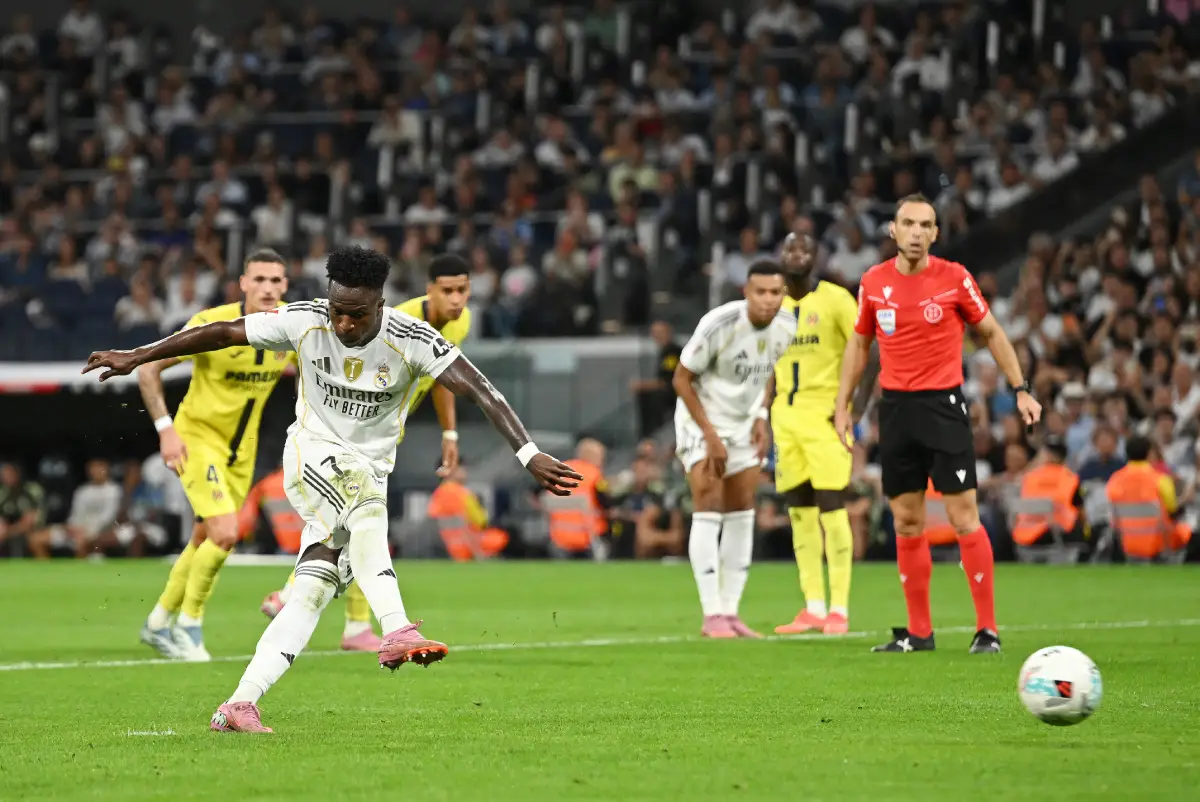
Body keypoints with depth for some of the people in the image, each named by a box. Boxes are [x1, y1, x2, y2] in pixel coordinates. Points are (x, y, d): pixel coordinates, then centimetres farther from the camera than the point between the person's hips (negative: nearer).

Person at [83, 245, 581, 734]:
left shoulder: (412, 341, -14)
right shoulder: (305, 322, -10)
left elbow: (480, 391, -20)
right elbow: (222, 333, 0)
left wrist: (530, 455, -32)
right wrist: (136, 357, 3)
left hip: (368, 479, 2)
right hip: (311, 455, -2)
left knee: (313, 592, -12)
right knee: (368, 504, -36)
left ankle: (239, 706, -13)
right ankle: (397, 632, -50)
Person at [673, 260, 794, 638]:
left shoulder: (785, 327, -9)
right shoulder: (718, 325, -27)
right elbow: (681, 378, -17)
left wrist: (761, 418, -3)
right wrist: (710, 436, -19)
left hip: (744, 423, 6)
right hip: (702, 419, -6)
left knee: (742, 514, 4)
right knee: (708, 509, -14)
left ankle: (730, 612, 10)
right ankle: (711, 616, -13)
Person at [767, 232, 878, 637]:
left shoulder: (835, 299, -6)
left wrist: (857, 405, -16)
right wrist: (767, 409, 12)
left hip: (825, 416, -6)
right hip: (786, 417, 6)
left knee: (831, 508, -10)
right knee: (798, 511, 5)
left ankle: (839, 609, -7)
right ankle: (813, 608, 10)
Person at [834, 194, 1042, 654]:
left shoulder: (954, 278, -5)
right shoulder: (873, 283, 4)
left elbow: (991, 333, 5)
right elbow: (859, 344, 17)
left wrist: (1021, 390, 1)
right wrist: (842, 404, 12)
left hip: (944, 404, -4)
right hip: (895, 406, 4)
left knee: (963, 516, -7)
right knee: (906, 521, 6)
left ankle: (987, 628, -2)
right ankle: (918, 631, 13)